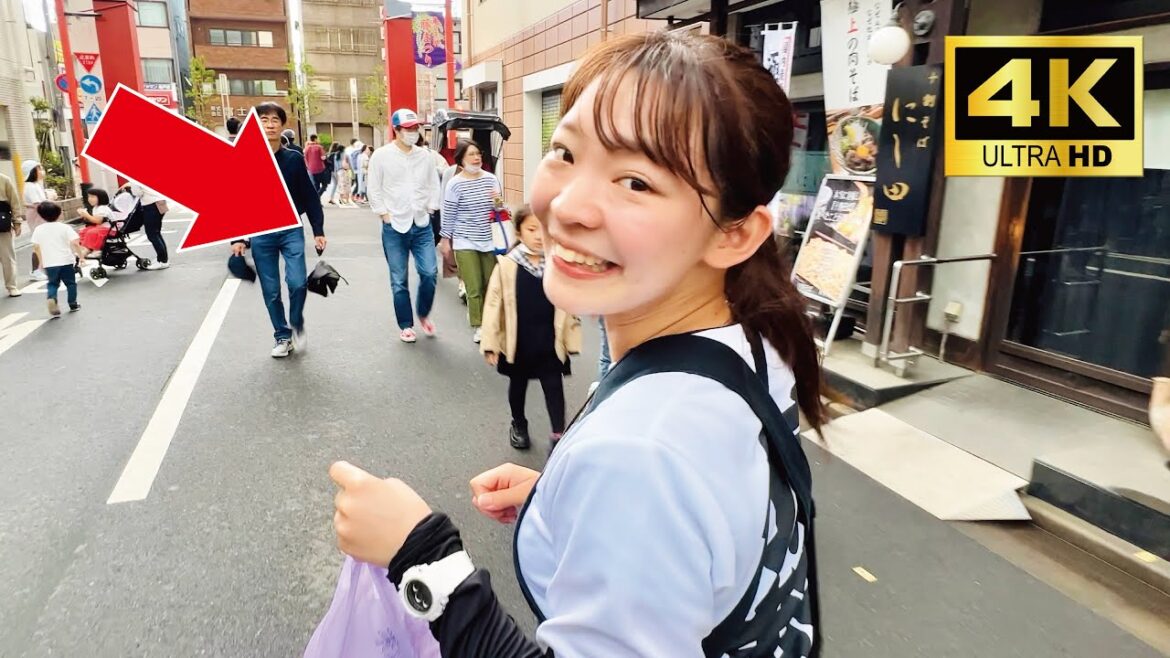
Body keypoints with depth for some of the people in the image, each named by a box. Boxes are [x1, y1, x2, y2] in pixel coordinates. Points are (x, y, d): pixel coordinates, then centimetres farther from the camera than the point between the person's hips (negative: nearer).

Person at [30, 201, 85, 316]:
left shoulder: (38, 230, 2)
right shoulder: (65, 227, -8)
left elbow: (36, 247, 5)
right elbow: (75, 243, -16)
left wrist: (41, 260, 18)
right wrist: (81, 254, -3)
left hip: (49, 263, 2)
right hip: (66, 261, -2)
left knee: (53, 283, 12)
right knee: (70, 282, 13)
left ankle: (51, 299, -15)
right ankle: (73, 304, 19)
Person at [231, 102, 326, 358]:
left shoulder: (294, 159, -1)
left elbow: (310, 197, 3)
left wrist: (318, 231, -1)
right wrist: (237, 238, -4)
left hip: (291, 230, -1)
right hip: (260, 235, 1)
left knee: (297, 282, -12)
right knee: (271, 291, 6)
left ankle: (297, 324, 16)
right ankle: (282, 336, 22)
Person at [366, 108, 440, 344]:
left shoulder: (425, 156, 6)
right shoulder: (381, 155, -4)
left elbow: (433, 185, 13)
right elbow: (373, 188, -1)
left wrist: (430, 208, 3)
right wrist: (384, 213, -5)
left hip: (422, 225, 2)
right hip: (394, 227, -2)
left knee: (429, 273, -3)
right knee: (399, 280, 5)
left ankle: (424, 314, 22)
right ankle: (406, 325, 18)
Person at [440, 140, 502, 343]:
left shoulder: (491, 179, 3)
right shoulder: (455, 184, -9)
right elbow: (448, 215, -3)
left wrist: (497, 202, -10)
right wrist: (445, 240, -1)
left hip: (489, 240, 4)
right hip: (465, 242, -4)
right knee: (474, 288, -3)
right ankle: (478, 326, 9)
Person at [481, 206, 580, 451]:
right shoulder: (507, 265, -13)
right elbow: (494, 305, -10)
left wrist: (571, 339, 2)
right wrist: (490, 343, -9)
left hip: (549, 343, 0)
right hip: (518, 343, 0)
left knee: (554, 387, 3)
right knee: (518, 385, 20)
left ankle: (558, 435, 10)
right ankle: (518, 425, 43)